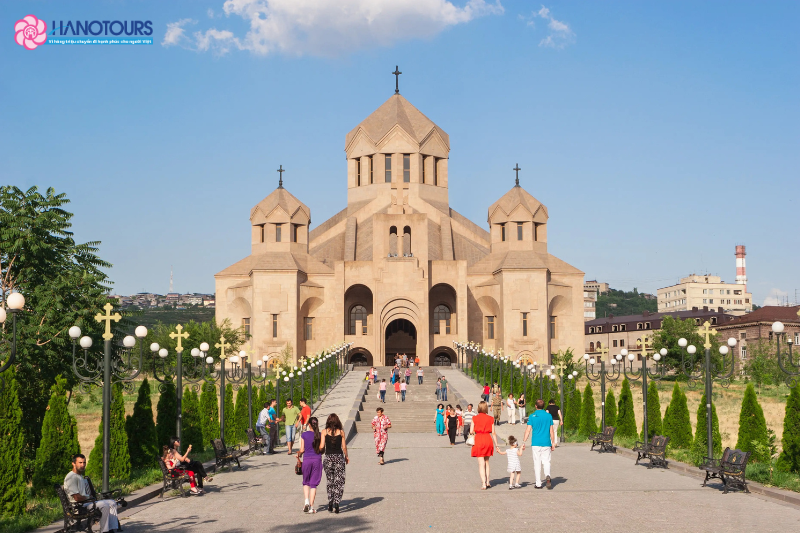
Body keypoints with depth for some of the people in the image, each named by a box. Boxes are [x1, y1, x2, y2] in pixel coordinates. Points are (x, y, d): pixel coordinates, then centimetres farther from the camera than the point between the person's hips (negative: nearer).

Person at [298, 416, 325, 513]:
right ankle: (311, 507, 5)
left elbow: (302, 450, -2)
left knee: (306, 482, 18)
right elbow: (322, 450, -1)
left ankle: (307, 501, -2)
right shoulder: (321, 435, -2)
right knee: (314, 484, 6)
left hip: (307, 459, 0)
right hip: (317, 459, 0)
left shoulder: (304, 435, -4)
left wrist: (298, 454, 19)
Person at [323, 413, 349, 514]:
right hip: (339, 457, -1)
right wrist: (346, 457, 17)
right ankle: (336, 503, -10)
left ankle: (330, 504, 13)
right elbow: (344, 447, 2)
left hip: (328, 457, 1)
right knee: (339, 482, 3)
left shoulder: (325, 432, -3)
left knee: (330, 482, 13)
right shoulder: (341, 432, -2)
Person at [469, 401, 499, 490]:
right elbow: (493, 433, 1)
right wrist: (496, 444, 6)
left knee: (481, 463, 0)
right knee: (486, 462, 19)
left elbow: (471, 431, -3)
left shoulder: (475, 418, -2)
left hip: (479, 439, -2)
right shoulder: (490, 419, 2)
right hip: (488, 439, 2)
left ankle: (484, 484, -8)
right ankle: (488, 482, 21)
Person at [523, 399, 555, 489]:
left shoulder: (532, 416, -2)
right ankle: (547, 476, -21)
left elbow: (528, 430, -5)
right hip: (546, 443, 1)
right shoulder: (549, 416, 3)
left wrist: (524, 442, 0)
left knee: (537, 463, 6)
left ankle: (538, 483, 7)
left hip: (536, 443, -1)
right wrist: (553, 443, 12)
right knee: (546, 461, 7)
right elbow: (551, 431, 5)